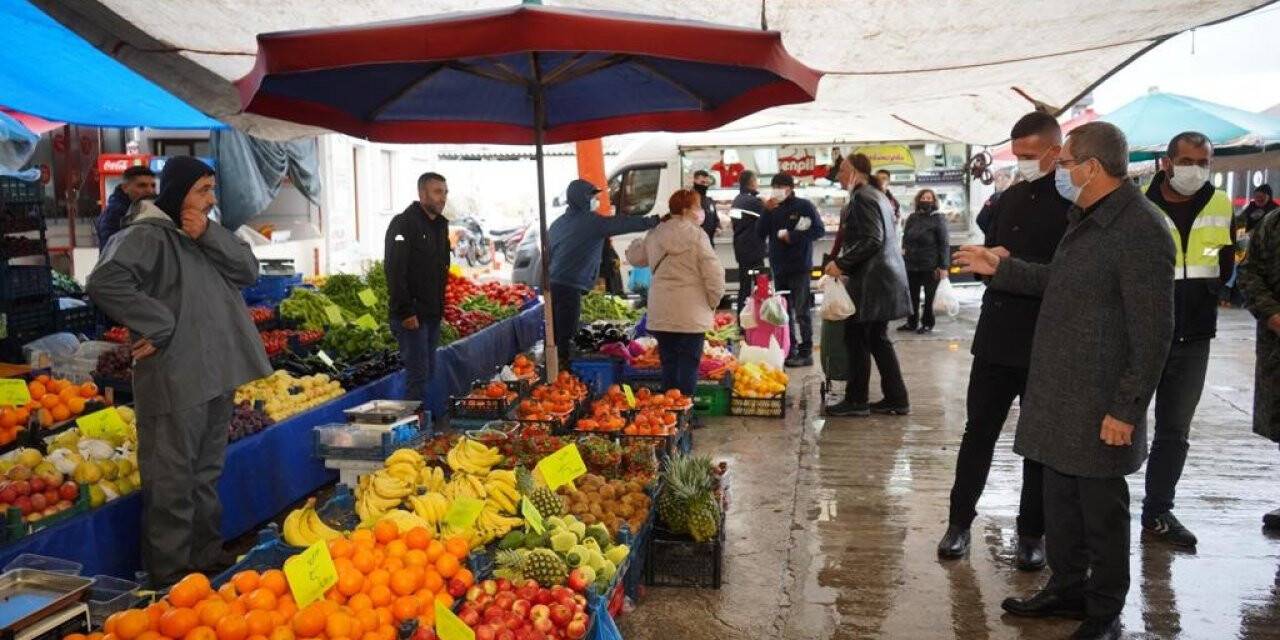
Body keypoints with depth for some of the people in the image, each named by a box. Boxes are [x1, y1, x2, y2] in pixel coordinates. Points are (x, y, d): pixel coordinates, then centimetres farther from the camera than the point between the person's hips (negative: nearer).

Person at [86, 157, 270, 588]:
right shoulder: (146, 235, -11)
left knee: (208, 474, 20)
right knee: (173, 483, -1)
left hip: (217, 376, 9)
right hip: (175, 382, -9)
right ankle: (171, 577, 10)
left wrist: (210, 236, -8)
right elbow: (105, 282, -25)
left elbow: (249, 272, 5)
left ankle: (208, 556, 34)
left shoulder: (206, 238, 16)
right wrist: (161, 327, -22)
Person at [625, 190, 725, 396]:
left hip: (660, 313, 6)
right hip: (691, 314, -5)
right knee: (688, 365, 1)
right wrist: (713, 303, 0)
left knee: (668, 364, 14)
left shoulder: (654, 234, 8)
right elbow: (714, 273, -14)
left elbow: (634, 256, 23)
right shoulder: (696, 236, -10)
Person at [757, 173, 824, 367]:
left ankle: (805, 352, 0)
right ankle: (789, 350, 15)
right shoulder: (772, 208, 10)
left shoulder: (804, 206, -2)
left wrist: (793, 236, -13)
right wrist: (767, 211, -7)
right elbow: (760, 234, 4)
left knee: (801, 311, -4)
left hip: (799, 266, -5)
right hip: (779, 267, 5)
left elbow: (819, 230, -7)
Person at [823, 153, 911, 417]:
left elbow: (872, 239, -21)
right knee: (878, 338, 13)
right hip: (884, 276, 10)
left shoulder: (862, 198, -12)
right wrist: (846, 264, 21)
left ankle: (856, 400, 4)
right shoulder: (878, 195, 18)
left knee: (856, 338, -2)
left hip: (871, 279, -10)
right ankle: (896, 399, 15)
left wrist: (841, 263, -18)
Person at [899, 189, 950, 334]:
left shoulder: (938, 219, -5)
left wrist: (943, 266, -13)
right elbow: (905, 238, 18)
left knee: (929, 296, 7)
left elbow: (944, 243, -8)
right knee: (912, 295, 8)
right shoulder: (912, 218, 8)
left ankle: (927, 323, 19)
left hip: (930, 266, -4)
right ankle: (912, 322, 21)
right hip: (912, 265, 4)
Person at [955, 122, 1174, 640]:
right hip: (1059, 394, 9)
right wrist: (1000, 269, 20)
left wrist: (1127, 409, -18)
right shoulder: (1086, 219, 11)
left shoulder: (1140, 229, -18)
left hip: (1099, 405, -9)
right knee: (1060, 499, 18)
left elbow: (1152, 333, -19)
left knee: (1101, 509, 6)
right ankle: (1068, 589, 34)